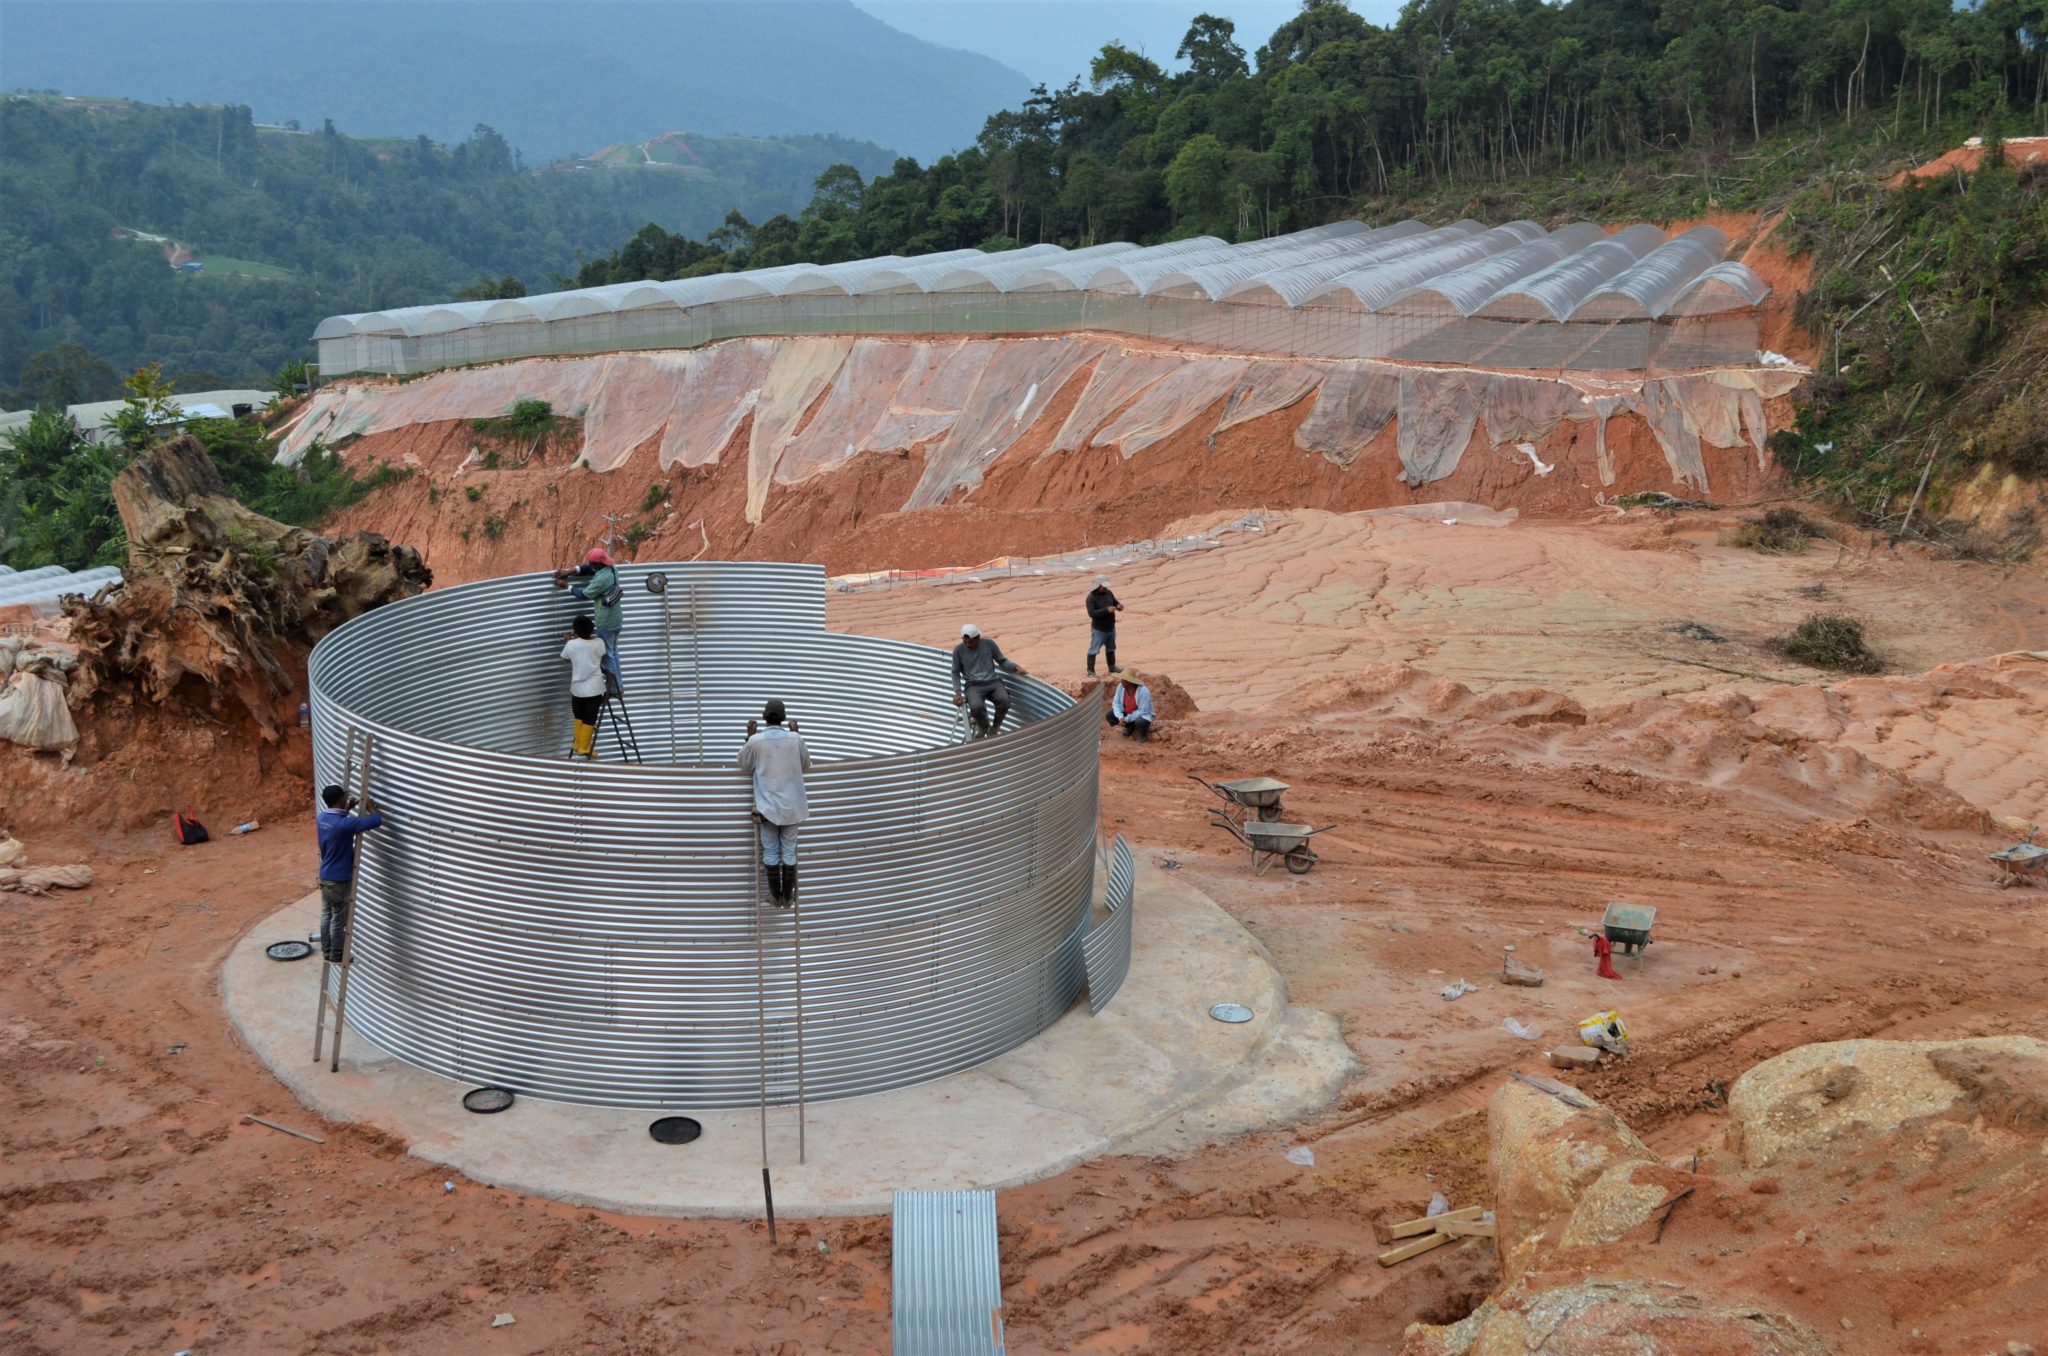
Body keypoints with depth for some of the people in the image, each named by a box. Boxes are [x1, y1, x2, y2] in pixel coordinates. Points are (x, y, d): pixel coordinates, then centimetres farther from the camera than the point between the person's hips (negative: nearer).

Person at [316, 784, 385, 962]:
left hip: (325, 877, 8)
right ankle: (336, 954, 17)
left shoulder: (322, 818, -3)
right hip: (339, 879, -8)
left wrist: (348, 808, 14)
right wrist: (370, 806, -7)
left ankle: (326, 951, 30)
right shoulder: (344, 824, -27)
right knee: (339, 919, 6)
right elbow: (376, 821, -26)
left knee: (326, 915, 19)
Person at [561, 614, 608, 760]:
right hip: (594, 688, -2)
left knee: (579, 717, 20)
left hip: (577, 688, 2)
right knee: (589, 719, 5)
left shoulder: (571, 645, -7)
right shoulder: (599, 643, -8)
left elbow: (565, 657, 12)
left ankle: (578, 744, 27)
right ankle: (584, 748, 8)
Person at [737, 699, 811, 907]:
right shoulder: (795, 739, -8)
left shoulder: (756, 740, -11)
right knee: (789, 851, 10)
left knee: (770, 852, 10)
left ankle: (776, 896, 17)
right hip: (791, 806, 1)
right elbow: (806, 766, 9)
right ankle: (788, 897, 16)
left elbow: (744, 765, 7)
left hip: (767, 806, -1)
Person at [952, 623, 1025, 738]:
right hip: (973, 685, -1)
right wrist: (958, 692, -2)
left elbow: (1002, 661, 13)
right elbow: (955, 673, 11)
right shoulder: (958, 650, 1)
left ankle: (994, 729, -3)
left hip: (993, 681, 1)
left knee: (1004, 701, -31)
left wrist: (1016, 667, -6)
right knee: (976, 707, -35)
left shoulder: (989, 644, 4)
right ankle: (983, 727, 2)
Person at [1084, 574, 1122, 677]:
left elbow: (1115, 602, 15)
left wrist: (1119, 606, -11)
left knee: (1111, 648, 22)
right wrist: (1107, 610, -34)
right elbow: (1092, 613, -28)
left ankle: (1112, 667, 39)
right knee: (1094, 650, -3)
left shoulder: (1108, 593, 1)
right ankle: (1090, 671, 4)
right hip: (1098, 629, -7)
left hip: (1111, 627, 7)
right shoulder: (1091, 597, -19)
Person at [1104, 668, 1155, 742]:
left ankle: (1143, 734, -1)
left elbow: (1143, 711, -28)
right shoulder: (1121, 687, -14)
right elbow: (1116, 704, -9)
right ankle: (1130, 727, 11)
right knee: (1109, 715, -12)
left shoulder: (1143, 691, -31)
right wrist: (1121, 717, -26)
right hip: (1127, 713, 6)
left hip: (1143, 715, -6)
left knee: (1139, 722, -39)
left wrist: (1127, 719, -27)